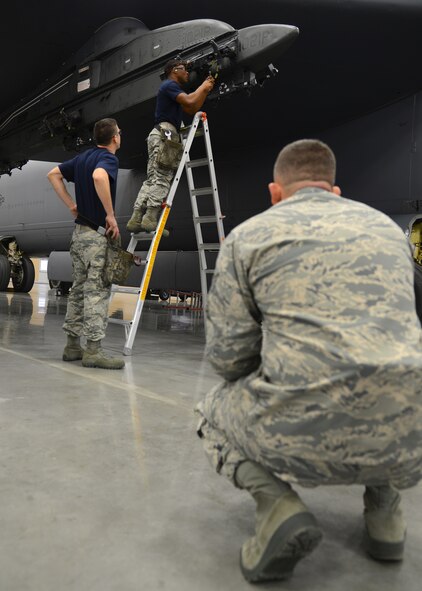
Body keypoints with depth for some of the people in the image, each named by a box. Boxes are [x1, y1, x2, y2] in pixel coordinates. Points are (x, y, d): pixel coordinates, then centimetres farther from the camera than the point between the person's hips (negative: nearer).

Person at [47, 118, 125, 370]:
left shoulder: (83, 157, 14)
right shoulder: (109, 158, -12)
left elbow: (53, 174, 18)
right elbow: (99, 177, -35)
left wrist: (71, 204, 15)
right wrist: (111, 215, -26)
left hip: (80, 231, 9)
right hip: (97, 234, -9)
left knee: (79, 289, 12)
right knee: (98, 291, -7)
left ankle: (73, 345, 17)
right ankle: (94, 350, -6)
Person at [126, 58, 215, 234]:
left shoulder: (173, 88, 30)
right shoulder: (170, 85, -1)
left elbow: (192, 109, 29)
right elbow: (190, 102, -14)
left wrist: (205, 89, 24)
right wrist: (203, 87, 3)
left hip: (161, 135, 10)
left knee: (151, 180, 2)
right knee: (162, 179, -17)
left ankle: (136, 219, -4)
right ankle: (150, 218, -25)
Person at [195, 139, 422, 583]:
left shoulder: (248, 235, 6)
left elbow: (226, 355, 4)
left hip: (300, 436, -4)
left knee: (213, 413, 29)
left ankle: (276, 503, 2)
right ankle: (384, 503, 19)